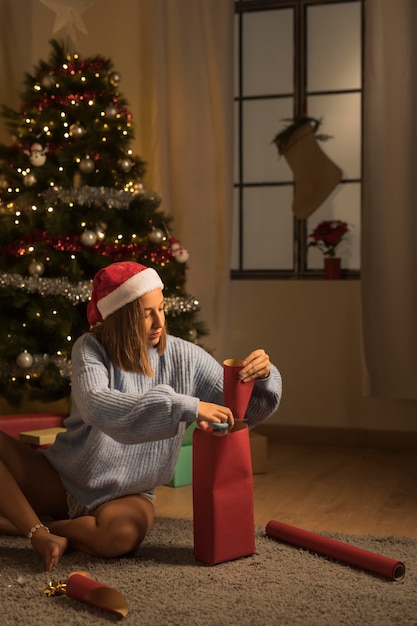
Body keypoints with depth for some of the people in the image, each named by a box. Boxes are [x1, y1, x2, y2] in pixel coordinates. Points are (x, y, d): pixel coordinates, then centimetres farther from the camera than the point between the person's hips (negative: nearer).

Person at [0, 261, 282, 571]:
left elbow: (243, 411, -4)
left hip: (126, 495, 0)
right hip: (62, 476, 0)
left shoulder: (185, 358, -8)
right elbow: (98, 406, -33)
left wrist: (263, 376, -27)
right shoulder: (91, 349, -12)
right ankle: (40, 533, -19)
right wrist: (186, 406, -40)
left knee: (122, 534, -36)